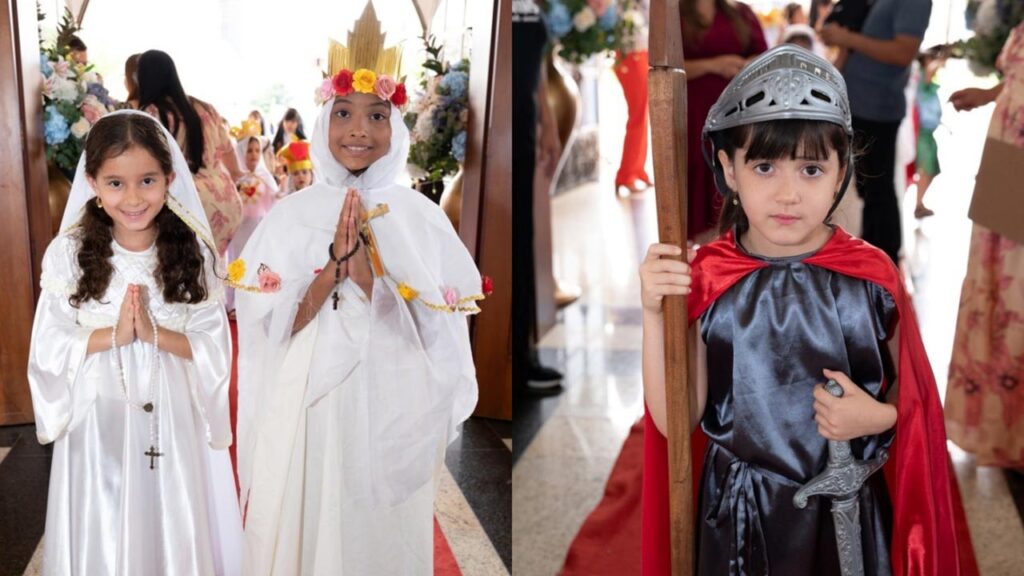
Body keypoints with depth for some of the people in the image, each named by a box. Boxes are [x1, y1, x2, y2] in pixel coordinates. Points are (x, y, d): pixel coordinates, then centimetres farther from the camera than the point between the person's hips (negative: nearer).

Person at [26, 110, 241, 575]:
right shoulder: (69, 253, -7)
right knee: (104, 538, 11)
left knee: (175, 528, 12)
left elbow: (215, 348, -6)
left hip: (175, 419, 1)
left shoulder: (192, 253, -5)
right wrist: (114, 334, -20)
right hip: (100, 421, 0)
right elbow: (48, 347, -7)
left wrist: (155, 333, -20)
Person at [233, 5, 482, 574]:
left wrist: (367, 274, -19)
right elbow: (272, 328, -4)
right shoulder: (292, 214, 0)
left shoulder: (421, 217, -3)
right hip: (307, 412, 1)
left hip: (391, 413, 0)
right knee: (307, 530, 10)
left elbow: (434, 334, -7)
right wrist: (332, 270, -17)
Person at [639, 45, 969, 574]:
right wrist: (655, 314, -22)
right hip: (739, 512, 0)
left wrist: (879, 416, -18)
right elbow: (677, 420, -12)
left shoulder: (872, 275, -10)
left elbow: (915, 397, 3)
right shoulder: (705, 278, -11)